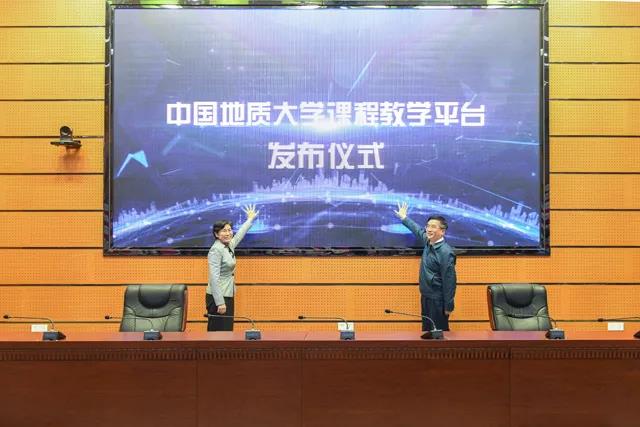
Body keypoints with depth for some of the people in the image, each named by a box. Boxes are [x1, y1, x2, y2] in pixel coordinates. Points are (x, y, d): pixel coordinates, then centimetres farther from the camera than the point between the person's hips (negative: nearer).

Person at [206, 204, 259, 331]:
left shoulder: (229, 246, 8)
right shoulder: (216, 250, -16)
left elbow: (239, 235, 30)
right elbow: (214, 278, -21)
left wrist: (250, 219, 43)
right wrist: (220, 302, -24)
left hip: (228, 296, 9)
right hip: (218, 297, -9)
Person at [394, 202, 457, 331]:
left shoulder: (446, 252, -23)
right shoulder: (428, 242, 1)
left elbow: (449, 281, -21)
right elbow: (418, 230, 23)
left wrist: (448, 306, -19)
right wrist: (404, 218, 34)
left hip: (438, 300, -8)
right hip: (426, 297, 8)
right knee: (426, 331, 17)